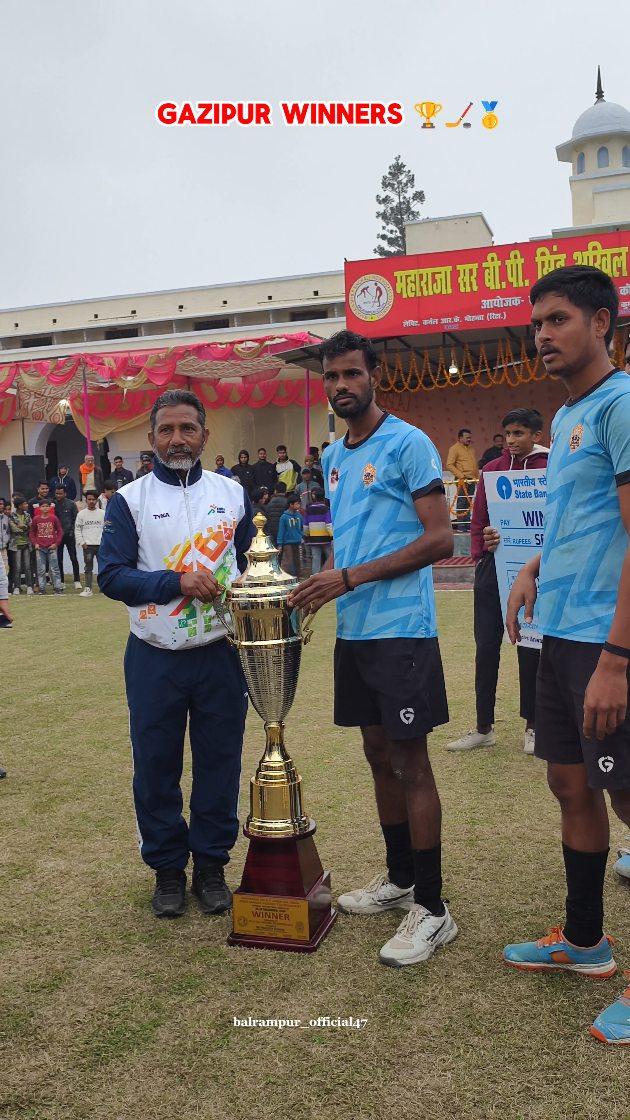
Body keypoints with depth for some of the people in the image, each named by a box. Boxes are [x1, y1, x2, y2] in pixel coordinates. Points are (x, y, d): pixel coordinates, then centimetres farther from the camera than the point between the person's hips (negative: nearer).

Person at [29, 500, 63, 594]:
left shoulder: (54, 518, 0)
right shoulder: (36, 519, 4)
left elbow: (60, 531, 4)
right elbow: (31, 533, 11)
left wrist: (56, 543, -4)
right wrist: (34, 544, 0)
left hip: (52, 547, -2)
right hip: (40, 548, 2)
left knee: (54, 569, -1)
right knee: (41, 570, 4)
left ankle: (58, 588, 2)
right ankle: (42, 589, 9)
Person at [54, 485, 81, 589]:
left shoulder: (71, 504, 1)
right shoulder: (53, 504, 5)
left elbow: (76, 519, 2)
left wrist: (72, 531, -6)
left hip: (69, 535, -2)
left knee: (73, 558, -3)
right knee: (59, 559, 5)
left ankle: (77, 580, 1)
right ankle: (60, 581, 12)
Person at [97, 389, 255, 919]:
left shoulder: (232, 493, 6)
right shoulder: (129, 500, -1)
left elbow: (252, 565, 14)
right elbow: (111, 575, -9)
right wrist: (177, 582, -22)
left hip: (221, 656, 2)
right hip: (154, 661, -1)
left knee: (220, 765, 9)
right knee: (156, 768, 8)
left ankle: (212, 865, 26)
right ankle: (167, 869, 26)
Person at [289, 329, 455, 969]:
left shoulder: (407, 444, -9)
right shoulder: (333, 456, 16)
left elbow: (440, 539, -15)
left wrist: (351, 578, -20)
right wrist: (322, 583, 4)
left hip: (401, 629, -8)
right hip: (352, 629, 8)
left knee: (410, 761, -2)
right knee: (379, 755, 15)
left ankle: (431, 908, 10)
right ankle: (399, 879, 30)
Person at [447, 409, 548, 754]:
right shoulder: (491, 469, 7)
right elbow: (478, 520, 9)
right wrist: (482, 549, -7)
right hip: (492, 567, 3)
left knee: (529, 648, 7)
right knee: (486, 647, 5)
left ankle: (533, 726, 21)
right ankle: (484, 727, 16)